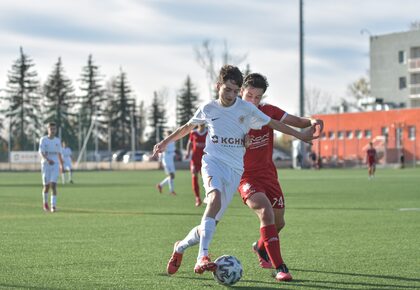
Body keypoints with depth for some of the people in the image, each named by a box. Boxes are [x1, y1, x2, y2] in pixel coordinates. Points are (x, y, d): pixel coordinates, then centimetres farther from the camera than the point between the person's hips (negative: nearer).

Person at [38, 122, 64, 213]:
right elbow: (41, 152, -14)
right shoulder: (43, 140, -3)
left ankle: (53, 206, -15)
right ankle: (45, 202, 29)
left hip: (55, 165, 1)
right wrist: (48, 160, -31)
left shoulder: (57, 140, 8)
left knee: (53, 185, -13)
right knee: (46, 186, 3)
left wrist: (61, 165, 23)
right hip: (45, 165, -1)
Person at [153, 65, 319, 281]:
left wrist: (300, 135, 12)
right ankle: (202, 257, -44)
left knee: (210, 224, -3)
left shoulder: (246, 109, 3)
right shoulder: (208, 109, 6)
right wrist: (166, 142, 28)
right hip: (213, 161, -2)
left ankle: (180, 248, 27)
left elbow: (272, 123, 13)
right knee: (215, 197, -34)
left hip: (235, 169, 2)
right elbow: (188, 127, 24)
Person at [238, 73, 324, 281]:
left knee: (278, 223, 13)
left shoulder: (268, 111, -2)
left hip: (268, 173, 5)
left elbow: (297, 122, -5)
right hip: (246, 177, -5)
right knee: (266, 212, -28)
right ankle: (279, 267, -28)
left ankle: (261, 248, 47)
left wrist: (311, 122, -26)